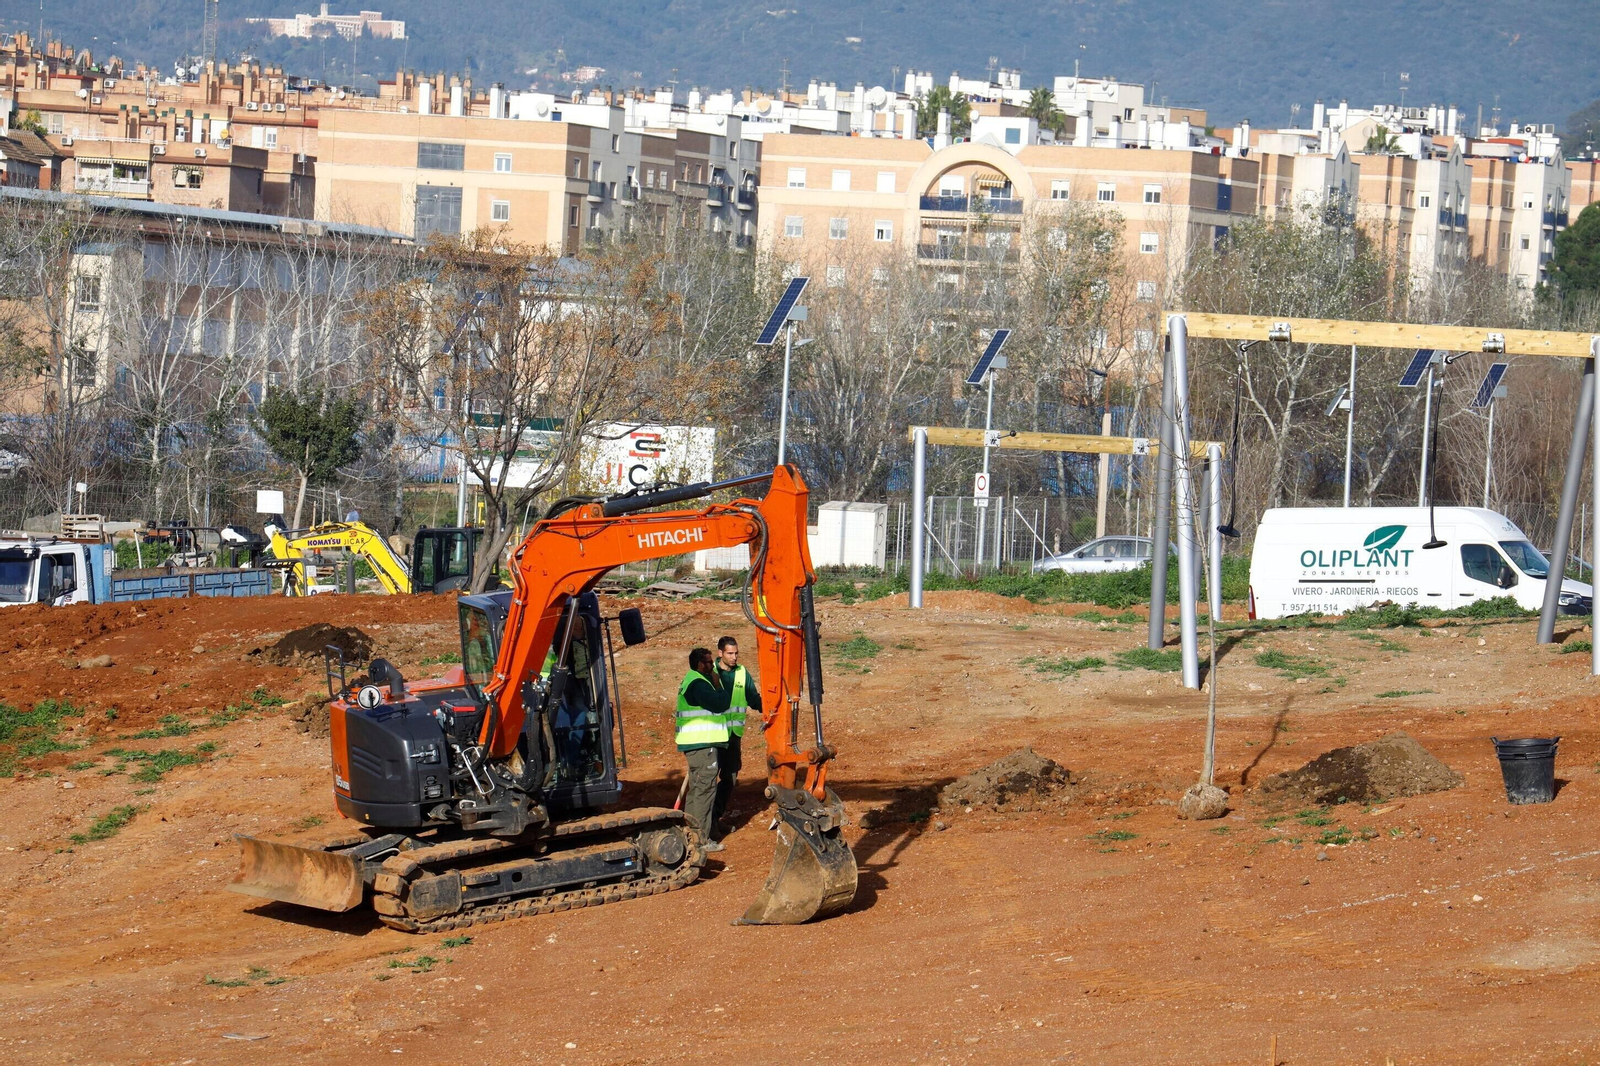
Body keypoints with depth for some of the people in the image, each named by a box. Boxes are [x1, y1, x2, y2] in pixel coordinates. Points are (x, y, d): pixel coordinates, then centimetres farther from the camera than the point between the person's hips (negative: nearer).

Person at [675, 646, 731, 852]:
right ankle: (702, 838, -11)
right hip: (702, 744, -11)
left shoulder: (691, 681, 19)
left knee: (696, 789, 17)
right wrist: (719, 685, -7)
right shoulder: (697, 684, -16)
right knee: (705, 789, -10)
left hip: (694, 744, 11)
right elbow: (720, 704, -20)